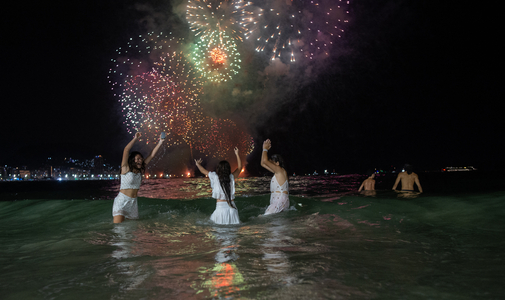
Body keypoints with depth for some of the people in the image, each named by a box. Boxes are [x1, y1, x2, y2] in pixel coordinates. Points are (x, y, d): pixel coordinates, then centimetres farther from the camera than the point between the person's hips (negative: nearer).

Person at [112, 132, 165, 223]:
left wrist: (160, 142, 0)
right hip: (122, 202, -6)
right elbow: (126, 150, -17)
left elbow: (152, 155, 4)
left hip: (133, 203, 6)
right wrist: (135, 139, -17)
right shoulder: (126, 169, -6)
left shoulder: (140, 170, 6)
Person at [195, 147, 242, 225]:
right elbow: (239, 168, 16)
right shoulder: (232, 177, -1)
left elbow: (204, 171, 15)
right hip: (232, 208, 2)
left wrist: (198, 164, 34)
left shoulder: (215, 177, -3)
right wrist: (237, 154, 21)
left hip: (220, 207, -2)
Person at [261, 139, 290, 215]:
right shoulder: (277, 172, 19)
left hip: (280, 201, -10)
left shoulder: (280, 170, -7)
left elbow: (265, 161, -15)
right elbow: (263, 163, 25)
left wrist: (265, 148, 0)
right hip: (275, 202, 10)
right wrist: (265, 149, 21)